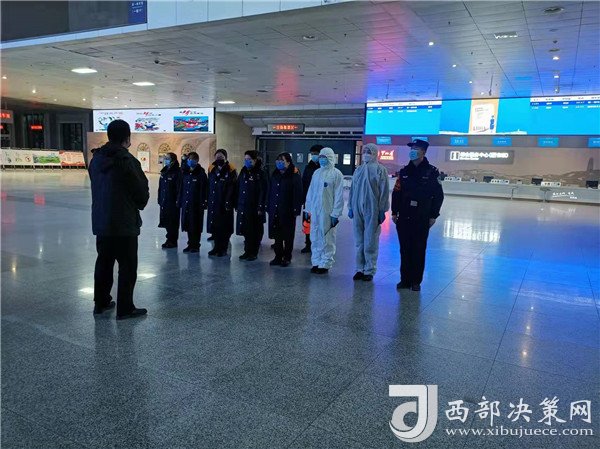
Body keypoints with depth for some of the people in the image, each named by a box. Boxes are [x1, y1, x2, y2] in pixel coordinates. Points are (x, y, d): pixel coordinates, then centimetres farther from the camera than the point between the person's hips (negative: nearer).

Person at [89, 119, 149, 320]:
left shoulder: (96, 159, 6)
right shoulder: (127, 161, -17)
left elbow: (97, 188, 11)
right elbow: (142, 192, -11)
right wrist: (139, 205, 9)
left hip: (100, 222, 7)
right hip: (125, 223, -7)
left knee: (103, 262, 18)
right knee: (127, 266, 3)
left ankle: (101, 302, 30)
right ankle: (125, 308, 10)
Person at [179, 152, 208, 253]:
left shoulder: (201, 173, -7)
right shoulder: (185, 173, 11)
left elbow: (204, 189, -11)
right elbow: (182, 188, 13)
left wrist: (203, 203, -16)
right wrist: (180, 201, 8)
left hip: (196, 204, -6)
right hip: (186, 203, 6)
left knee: (195, 225, 2)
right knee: (188, 225, 11)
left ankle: (196, 245, 13)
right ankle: (190, 244, 23)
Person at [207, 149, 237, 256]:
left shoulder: (231, 171, -5)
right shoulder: (211, 170, 11)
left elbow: (232, 188, -11)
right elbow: (209, 186, 12)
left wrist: (228, 202, -17)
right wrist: (208, 200, 7)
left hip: (224, 204, -5)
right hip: (213, 203, 5)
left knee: (224, 227, 2)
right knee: (214, 225, 9)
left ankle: (223, 248, 12)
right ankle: (217, 247, 21)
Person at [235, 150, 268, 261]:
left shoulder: (261, 174, -6)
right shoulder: (243, 172, 11)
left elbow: (263, 192, -11)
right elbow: (238, 189, 11)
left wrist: (261, 207, -16)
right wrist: (237, 204, 6)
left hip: (255, 207, -5)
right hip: (243, 207, 5)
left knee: (255, 231, 4)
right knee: (246, 230, 10)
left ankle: (253, 253, 14)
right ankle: (247, 251, 21)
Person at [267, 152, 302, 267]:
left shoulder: (295, 176, -8)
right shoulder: (275, 175, 11)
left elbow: (298, 194, -11)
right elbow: (270, 192, 14)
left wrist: (296, 209, -16)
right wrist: (269, 207, 8)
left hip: (288, 211, -6)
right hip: (275, 211, 6)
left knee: (288, 235, 6)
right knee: (277, 235, 11)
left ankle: (287, 257, 17)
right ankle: (278, 256, 21)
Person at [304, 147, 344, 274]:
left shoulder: (336, 174, -4)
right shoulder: (317, 173, 13)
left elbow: (339, 195, -8)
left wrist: (335, 214, -11)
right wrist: (308, 208, 12)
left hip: (327, 211, -5)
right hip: (315, 211, 6)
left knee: (326, 238, 1)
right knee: (315, 238, 10)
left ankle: (325, 264, 10)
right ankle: (316, 262, 20)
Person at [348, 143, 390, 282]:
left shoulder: (380, 169, -2)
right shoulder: (359, 170, 13)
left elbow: (384, 191, -4)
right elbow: (352, 189, 17)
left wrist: (382, 210, -7)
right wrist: (350, 207, 13)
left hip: (372, 210, -5)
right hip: (358, 209, 5)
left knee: (370, 242, 0)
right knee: (359, 241, 9)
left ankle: (369, 270, 10)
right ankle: (360, 269, 19)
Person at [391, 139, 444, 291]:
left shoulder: (432, 172, -2)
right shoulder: (404, 171, 8)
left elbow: (438, 196, -1)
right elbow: (396, 192, 10)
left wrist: (433, 215, -5)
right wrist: (394, 212, 5)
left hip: (422, 219, -3)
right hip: (404, 218, 3)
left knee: (418, 250, 4)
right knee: (405, 249, 8)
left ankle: (416, 281, 15)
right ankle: (405, 279, 18)